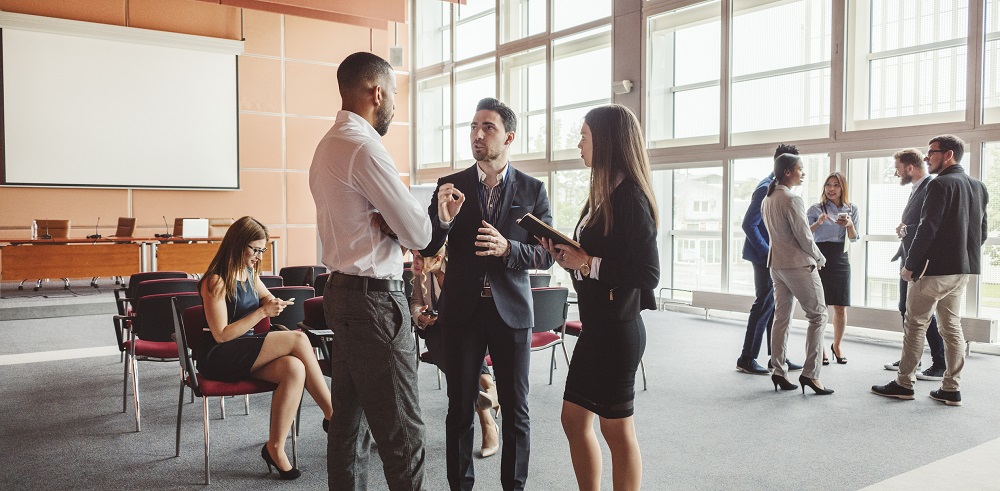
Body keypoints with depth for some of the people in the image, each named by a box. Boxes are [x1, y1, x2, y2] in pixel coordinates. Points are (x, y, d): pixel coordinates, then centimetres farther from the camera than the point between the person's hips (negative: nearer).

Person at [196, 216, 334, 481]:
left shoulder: (250, 275, 12)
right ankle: (332, 415, -17)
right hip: (217, 359, -8)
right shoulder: (216, 281, -11)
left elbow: (265, 296, 33)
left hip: (246, 354, 8)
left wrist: (272, 303, 8)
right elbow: (221, 335, -15)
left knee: (294, 368, -26)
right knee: (298, 340, -25)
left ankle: (275, 448, -19)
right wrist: (262, 312, -17)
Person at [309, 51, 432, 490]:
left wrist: (388, 223, -2)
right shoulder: (364, 147, -17)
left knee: (349, 419, 16)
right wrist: (417, 222, 6)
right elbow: (418, 234, -15)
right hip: (374, 298, -10)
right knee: (402, 433, -3)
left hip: (343, 290, 10)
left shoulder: (328, 144, 13)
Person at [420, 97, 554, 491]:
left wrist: (507, 248, -20)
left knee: (516, 411, 8)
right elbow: (427, 249, -1)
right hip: (462, 310, 1)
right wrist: (442, 219, -21)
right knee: (459, 409, 9)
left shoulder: (532, 190, 0)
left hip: (511, 310, 0)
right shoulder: (451, 186, 1)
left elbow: (546, 255, -1)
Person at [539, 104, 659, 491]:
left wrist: (587, 263, -20)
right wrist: (564, 253, 0)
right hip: (596, 324, 9)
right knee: (574, 419, 16)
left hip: (616, 328, -9)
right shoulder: (604, 194, 12)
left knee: (617, 429, 6)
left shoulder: (630, 197, -17)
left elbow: (646, 274, -23)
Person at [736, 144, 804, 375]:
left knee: (774, 306, 13)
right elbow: (749, 224, -20)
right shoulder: (766, 188, -16)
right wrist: (767, 253, -19)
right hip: (765, 257, -9)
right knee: (764, 306, -4)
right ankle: (746, 359, 4)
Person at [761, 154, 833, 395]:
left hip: (776, 264, 8)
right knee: (818, 315, 0)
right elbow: (804, 237, -16)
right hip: (798, 265, -8)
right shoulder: (792, 200, -17)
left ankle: (778, 372, 11)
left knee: (781, 317, 10)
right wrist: (820, 259, 1)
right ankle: (810, 373, -3)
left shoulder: (768, 199, 10)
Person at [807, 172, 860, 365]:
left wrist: (849, 224, -15)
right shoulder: (816, 209, 1)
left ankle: (837, 345, 23)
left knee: (841, 307, 5)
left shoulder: (851, 209, 8)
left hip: (840, 259, 3)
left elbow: (854, 238, 5)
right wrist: (818, 223, -25)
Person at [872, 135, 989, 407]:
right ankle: (952, 389, 14)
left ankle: (904, 384, 7)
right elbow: (982, 232, 16)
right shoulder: (979, 187, 13)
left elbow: (928, 229, -19)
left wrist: (911, 265, -13)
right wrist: (967, 255, 21)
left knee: (915, 324, 1)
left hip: (934, 269, -8)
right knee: (951, 326, 12)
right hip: (963, 270, 8)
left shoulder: (941, 184, -14)